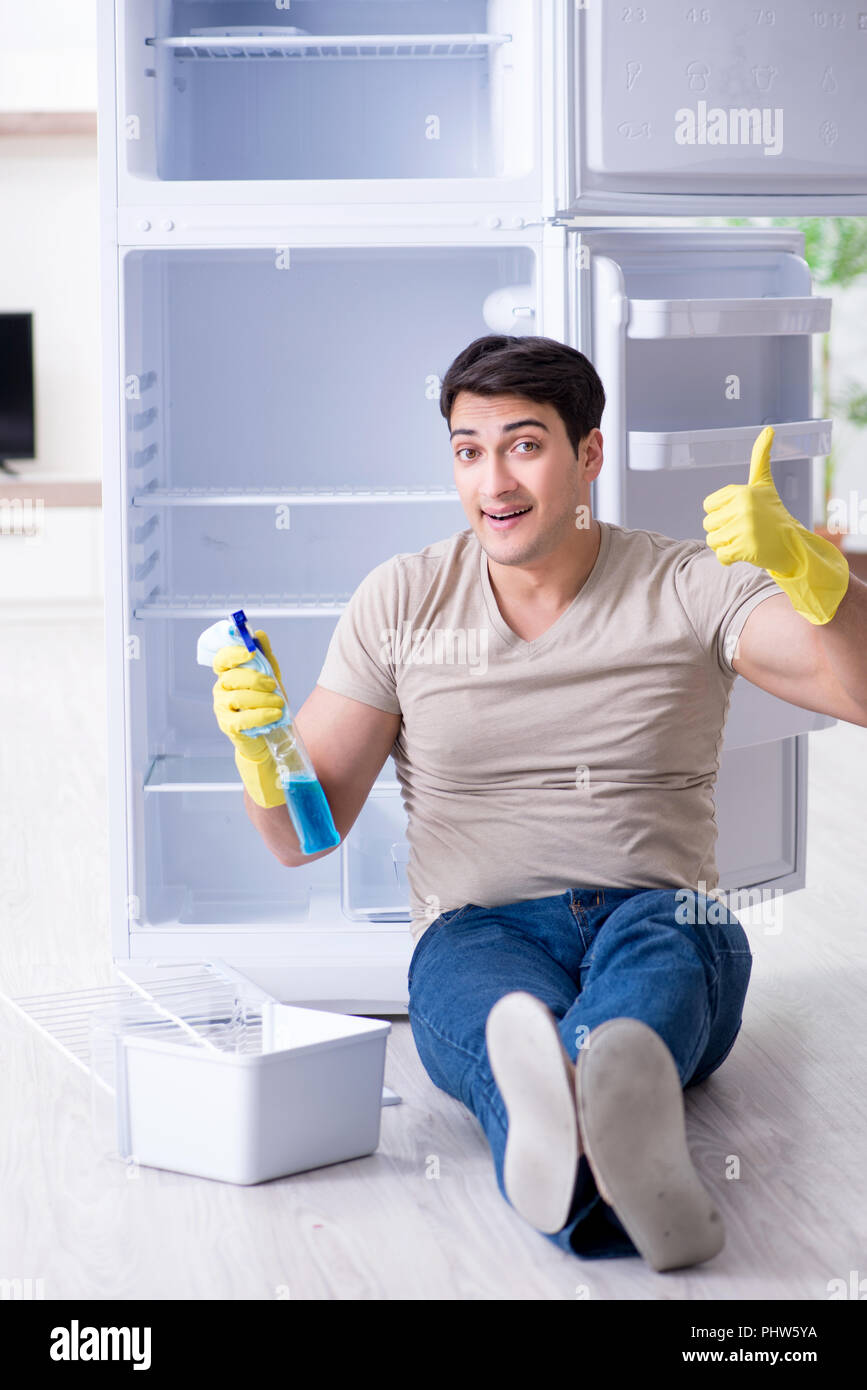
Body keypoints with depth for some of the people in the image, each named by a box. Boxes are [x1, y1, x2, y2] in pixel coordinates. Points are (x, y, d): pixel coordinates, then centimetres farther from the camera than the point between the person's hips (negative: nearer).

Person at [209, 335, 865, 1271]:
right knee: (509, 1013, -38)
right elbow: (302, 834, 8)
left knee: (661, 949, -39)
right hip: (478, 934, 0)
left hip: (665, 920, 0)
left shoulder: (690, 588, 5)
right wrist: (259, 746, -15)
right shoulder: (401, 600, 9)